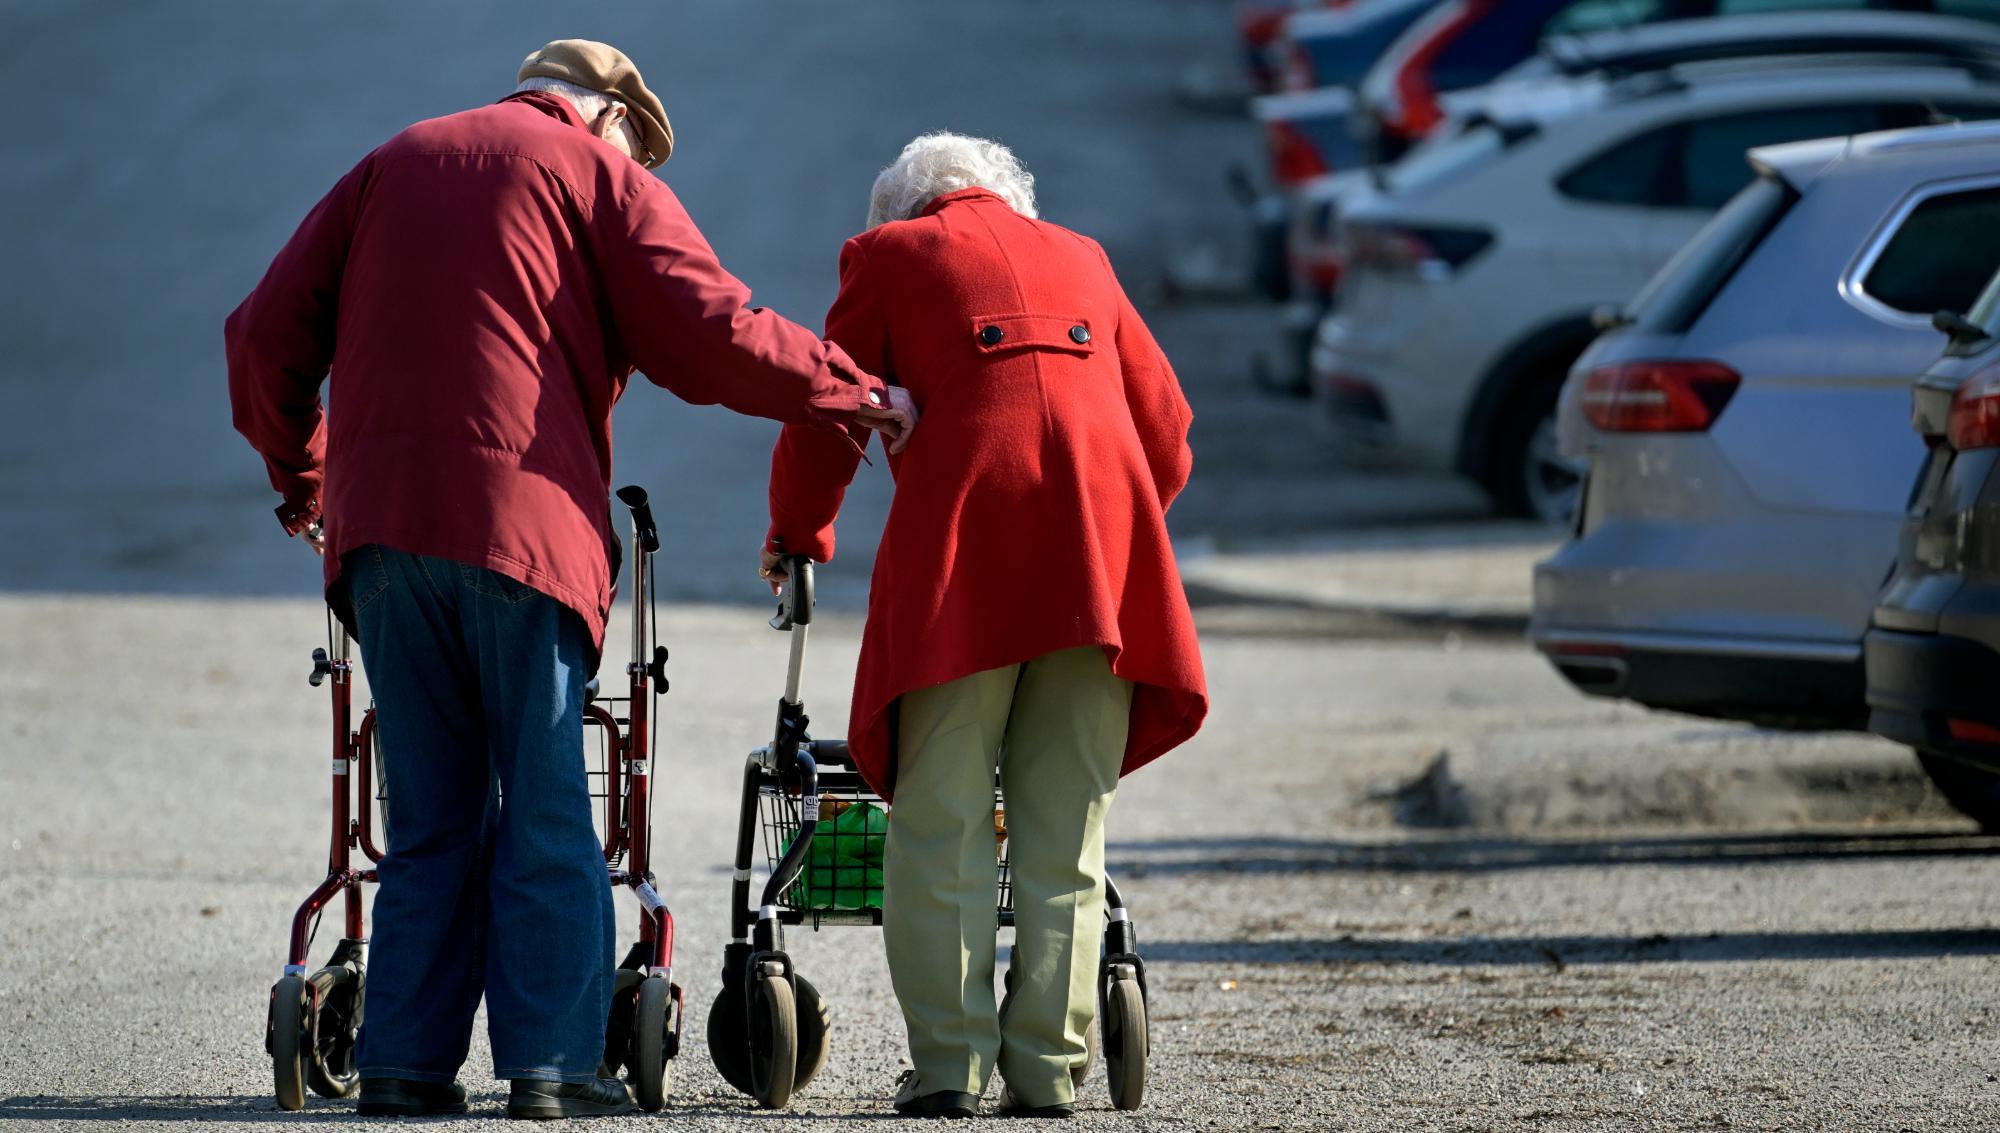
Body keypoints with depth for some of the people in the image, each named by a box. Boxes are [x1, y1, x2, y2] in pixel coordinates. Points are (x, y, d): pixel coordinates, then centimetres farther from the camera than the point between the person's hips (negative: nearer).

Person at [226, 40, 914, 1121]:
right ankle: (552, 1062, -3)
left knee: (431, 815, 10)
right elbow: (715, 333, -4)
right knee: (545, 810, 1)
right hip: (523, 523, -4)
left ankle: (405, 1061, 6)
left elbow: (268, 333, 16)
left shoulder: (394, 165, 21)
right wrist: (861, 395, 8)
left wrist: (301, 481, 29)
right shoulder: (603, 175, 8)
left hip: (381, 530, 4)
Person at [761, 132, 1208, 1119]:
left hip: (963, 544, -3)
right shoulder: (1080, 259, 26)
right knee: (1064, 832, 6)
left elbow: (828, 412, 15)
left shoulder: (891, 252, 16)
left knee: (940, 825, -1)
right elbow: (1163, 420, 25)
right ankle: (1047, 1068, 2)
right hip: (1105, 549, 3)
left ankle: (948, 1063, -7)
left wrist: (796, 534, 31)